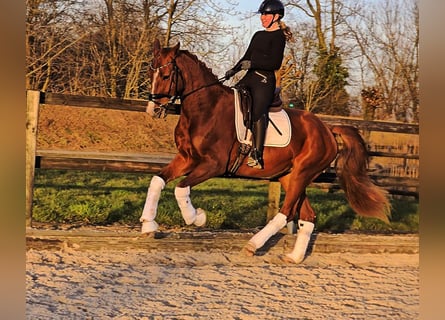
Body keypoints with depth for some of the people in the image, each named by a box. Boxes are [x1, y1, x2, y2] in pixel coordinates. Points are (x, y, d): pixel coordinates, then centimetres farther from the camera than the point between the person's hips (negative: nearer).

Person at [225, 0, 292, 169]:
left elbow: (275, 63, -14)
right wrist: (233, 70, 10)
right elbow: (247, 57, 23)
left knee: (258, 112, -21)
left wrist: (252, 64, -21)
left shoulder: (279, 37, -5)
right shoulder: (258, 35, 20)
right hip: (250, 77, 9)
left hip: (265, 79, -9)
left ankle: (257, 155, -27)